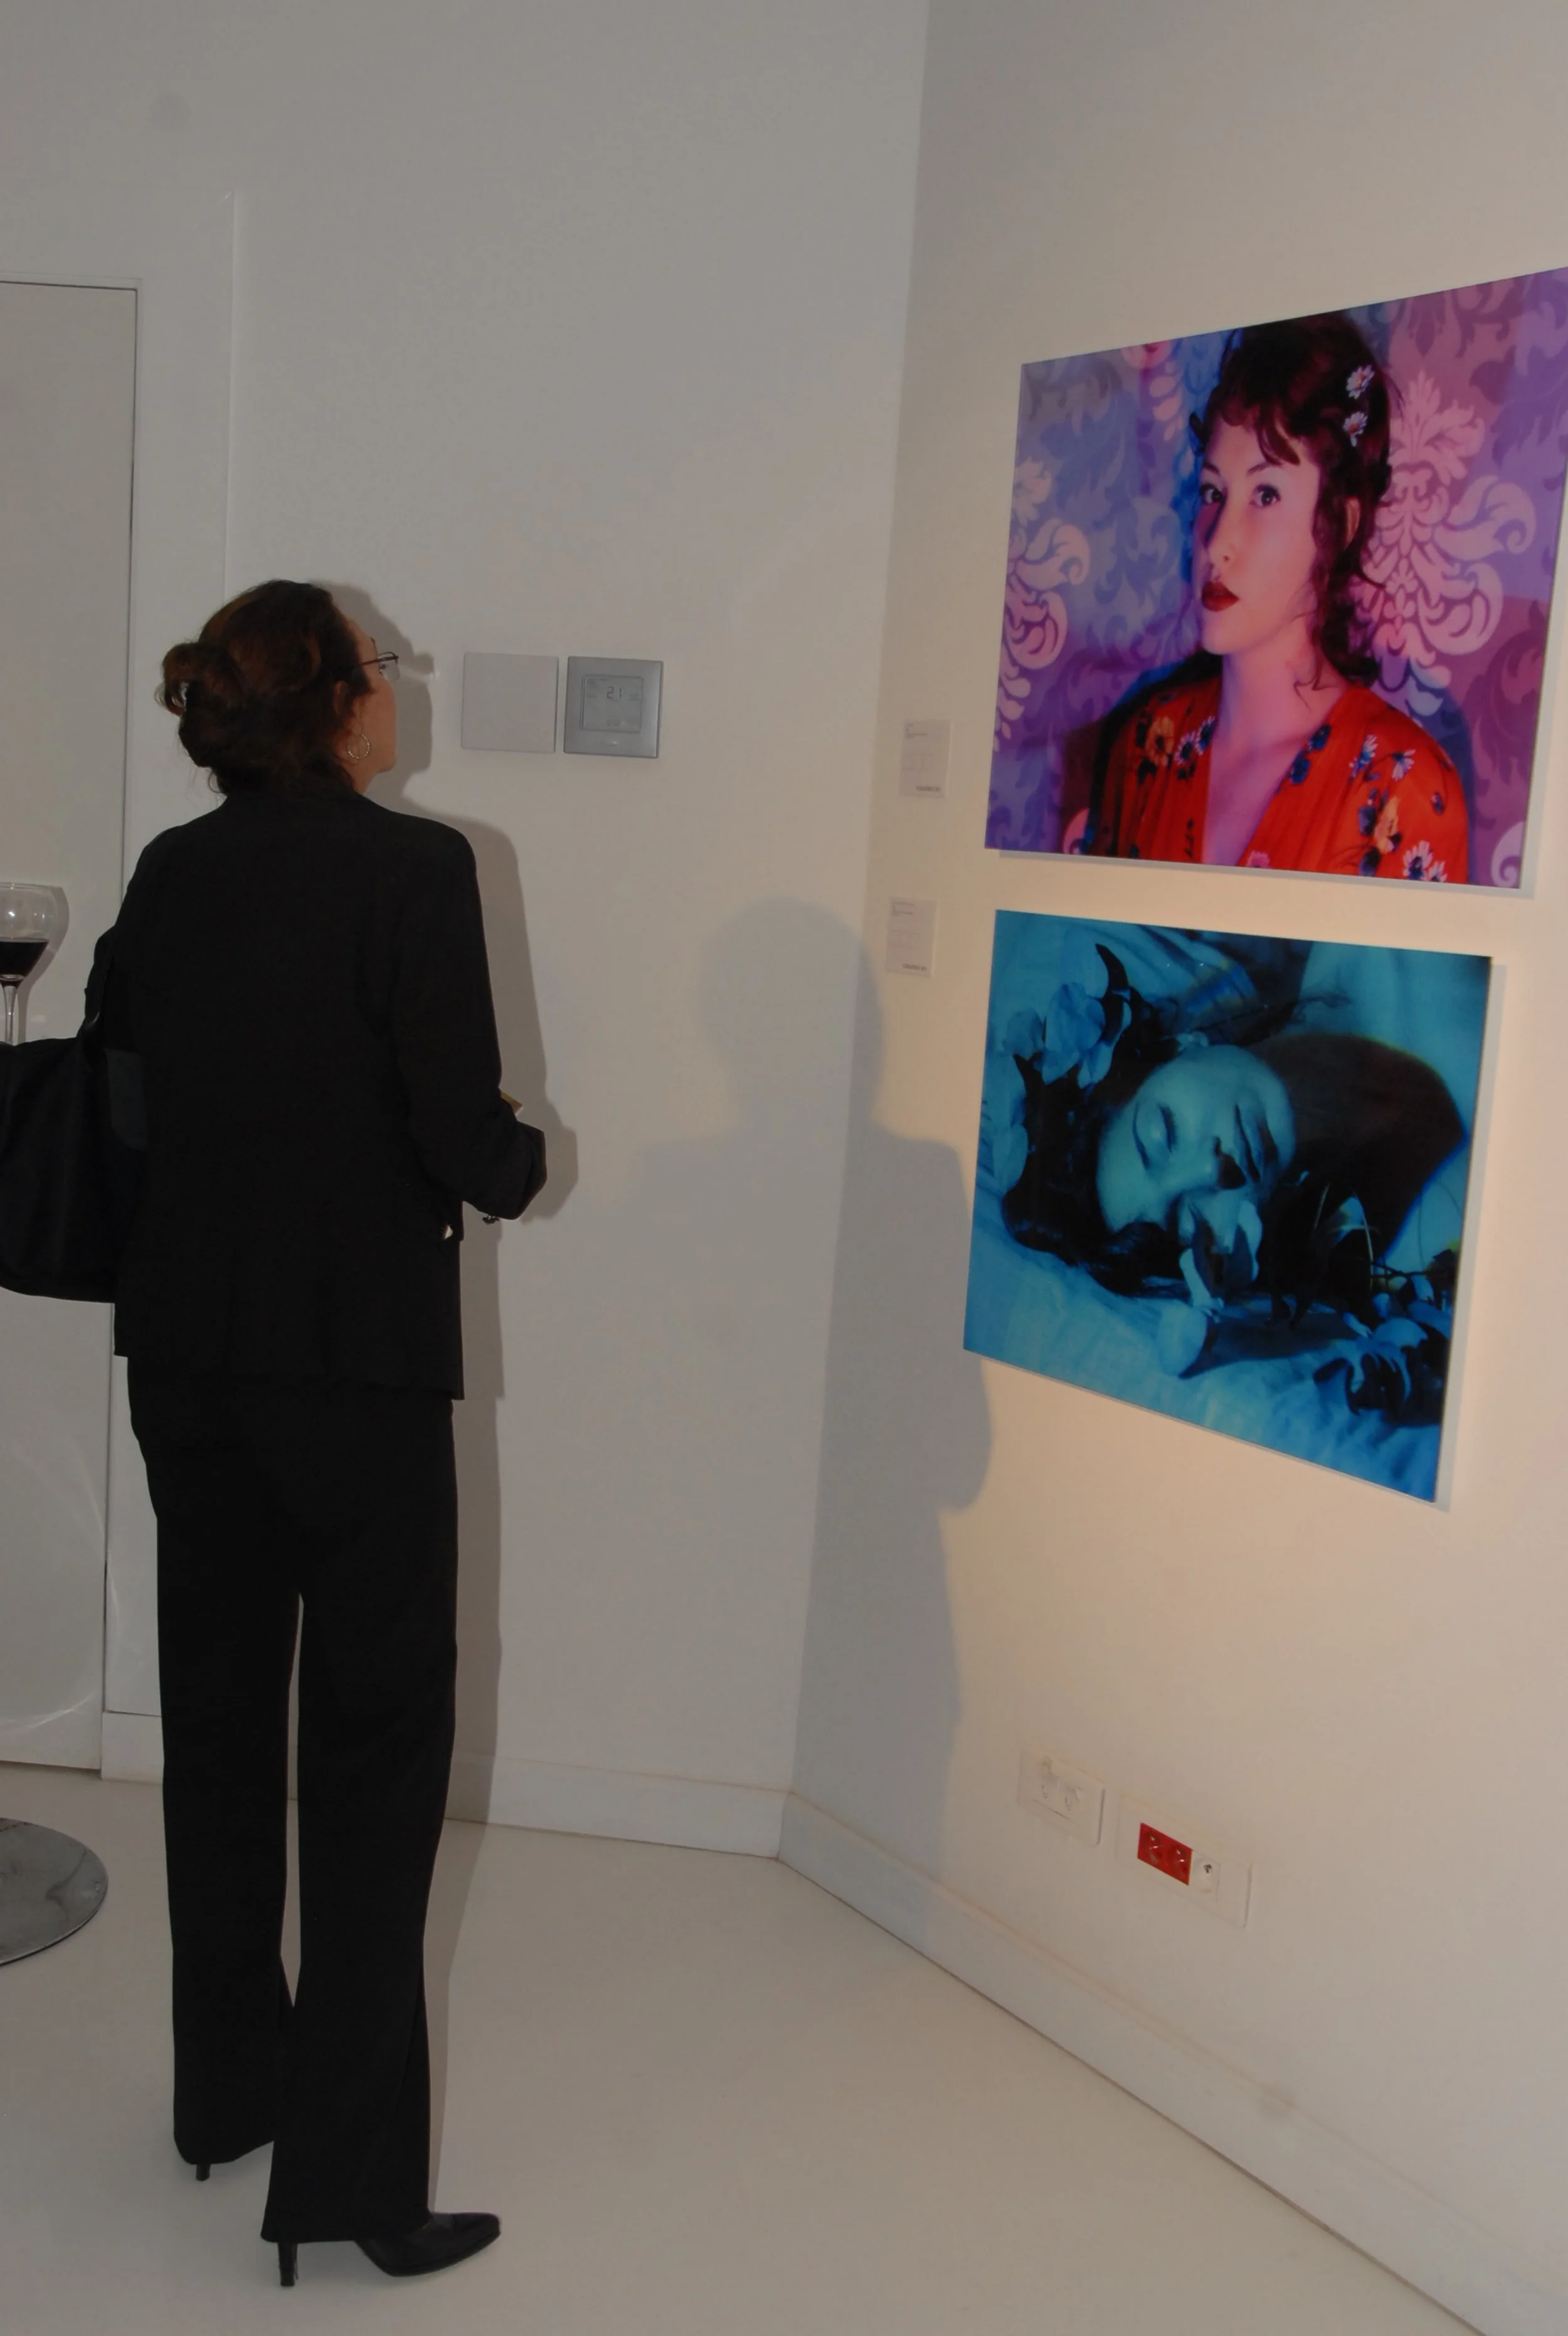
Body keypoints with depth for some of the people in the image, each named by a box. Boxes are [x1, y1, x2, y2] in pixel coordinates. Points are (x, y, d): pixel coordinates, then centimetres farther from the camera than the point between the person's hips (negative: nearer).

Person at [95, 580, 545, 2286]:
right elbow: (463, 1129, -16)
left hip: (183, 1347, 6)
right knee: (378, 1731, 5)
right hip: (359, 1355, -6)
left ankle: (231, 2083, 33)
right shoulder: (413, 867, -13)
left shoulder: (170, 872, 3)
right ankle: (347, 2164, 10)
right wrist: (518, 1163, 5)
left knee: (217, 1710, 17)